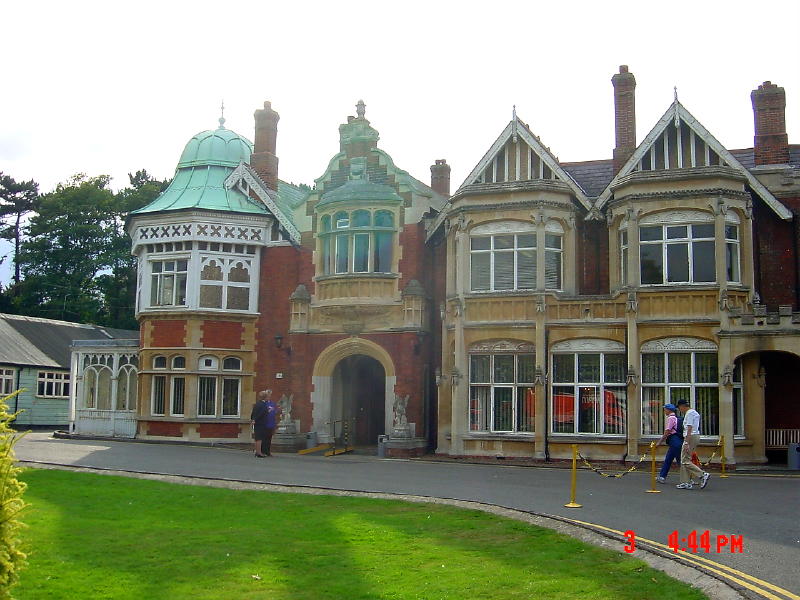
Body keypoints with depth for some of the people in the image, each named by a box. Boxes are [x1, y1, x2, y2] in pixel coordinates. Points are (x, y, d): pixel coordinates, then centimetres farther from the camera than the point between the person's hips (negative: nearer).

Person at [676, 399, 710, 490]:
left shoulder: (689, 414, -12)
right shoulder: (695, 413, 19)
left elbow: (689, 429, -20)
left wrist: (686, 443, -23)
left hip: (691, 437, -10)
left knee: (685, 461, -8)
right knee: (684, 460, 12)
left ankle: (703, 475, -13)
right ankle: (686, 482, 12)